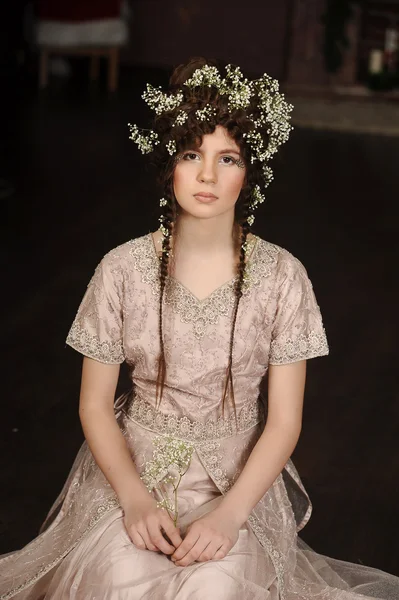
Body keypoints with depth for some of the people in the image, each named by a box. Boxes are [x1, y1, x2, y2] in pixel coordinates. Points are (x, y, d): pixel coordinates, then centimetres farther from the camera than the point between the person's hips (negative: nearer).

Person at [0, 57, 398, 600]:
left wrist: (230, 513, -19)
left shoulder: (282, 276, -8)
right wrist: (134, 498, -16)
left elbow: (284, 419, -6)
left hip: (241, 474, 0)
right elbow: (95, 403, -1)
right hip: (133, 465, 1)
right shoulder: (122, 269, -7)